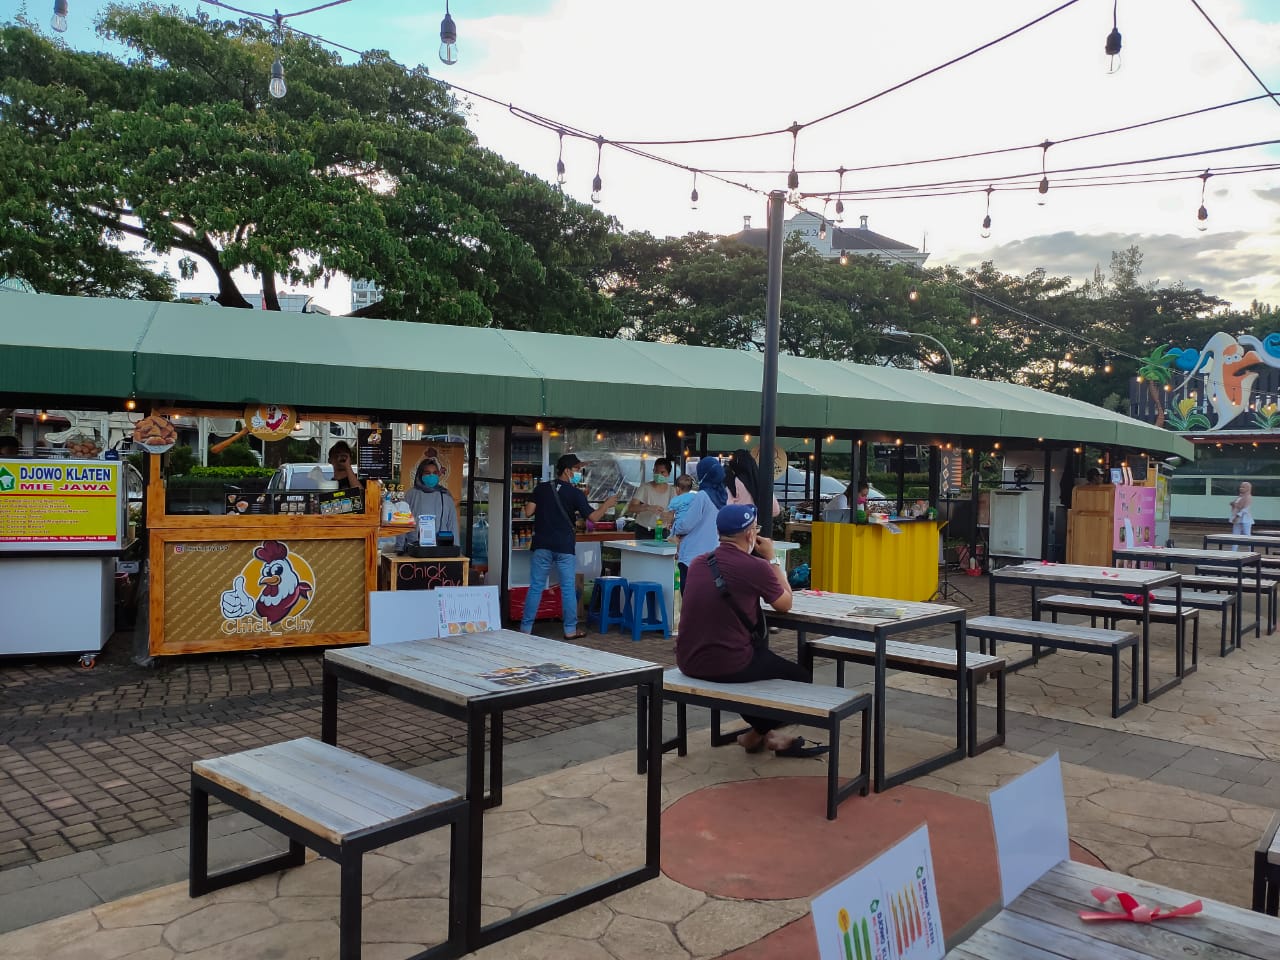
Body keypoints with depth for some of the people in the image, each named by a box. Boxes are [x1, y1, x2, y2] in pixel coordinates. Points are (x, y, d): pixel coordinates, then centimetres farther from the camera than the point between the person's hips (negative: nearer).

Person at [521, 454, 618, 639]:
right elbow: (593, 517, -6)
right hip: (564, 547, -2)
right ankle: (570, 630, 10)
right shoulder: (575, 494, -6)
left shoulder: (541, 489, 2)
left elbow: (528, 512, -3)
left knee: (536, 587, 7)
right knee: (568, 589, 6)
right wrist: (606, 505, 10)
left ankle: (526, 628, 8)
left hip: (542, 546, 3)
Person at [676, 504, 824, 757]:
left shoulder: (698, 564, 4)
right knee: (800, 677, 16)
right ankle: (761, 731, 33)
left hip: (688, 661, 7)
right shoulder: (755, 567, -15)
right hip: (728, 666, -7)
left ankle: (762, 731, 40)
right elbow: (785, 604, 3)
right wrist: (772, 558, 9)